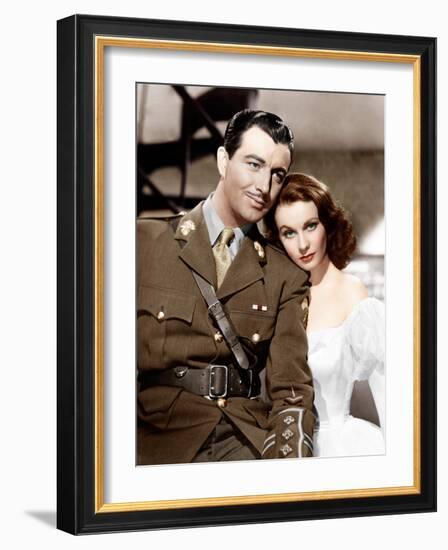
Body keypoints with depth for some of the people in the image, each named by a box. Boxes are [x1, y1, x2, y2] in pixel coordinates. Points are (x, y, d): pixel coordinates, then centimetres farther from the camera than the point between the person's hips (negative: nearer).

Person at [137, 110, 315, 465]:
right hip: (160, 434, -3)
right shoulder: (146, 242, 8)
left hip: (249, 436, 3)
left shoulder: (287, 277, 13)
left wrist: (288, 460, -15)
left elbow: (291, 388, 6)